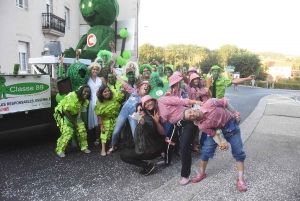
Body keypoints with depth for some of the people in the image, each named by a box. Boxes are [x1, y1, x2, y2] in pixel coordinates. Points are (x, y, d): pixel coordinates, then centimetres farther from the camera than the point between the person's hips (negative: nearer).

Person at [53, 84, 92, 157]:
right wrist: (73, 121, -19)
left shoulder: (85, 100, -7)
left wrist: (76, 120, -8)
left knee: (82, 130, -2)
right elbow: (65, 110, -26)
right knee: (67, 133, -18)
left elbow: (79, 110, 4)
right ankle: (60, 150, 0)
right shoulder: (72, 97, -30)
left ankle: (84, 147, 15)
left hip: (73, 115, 7)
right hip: (62, 115, -7)